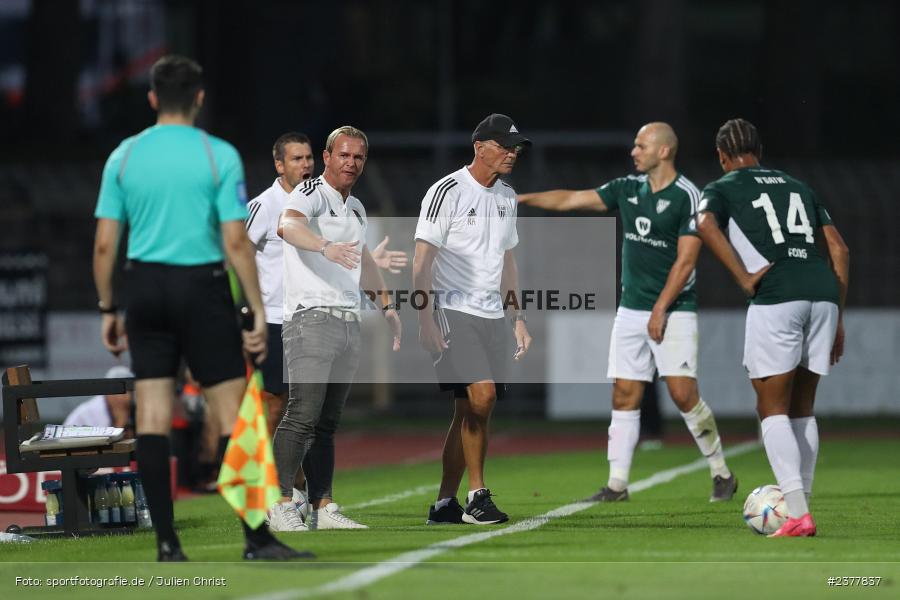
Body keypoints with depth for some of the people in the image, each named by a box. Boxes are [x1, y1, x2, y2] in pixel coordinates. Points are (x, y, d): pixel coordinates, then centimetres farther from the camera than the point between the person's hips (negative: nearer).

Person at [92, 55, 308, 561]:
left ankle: (167, 543, 2)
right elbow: (235, 242, -9)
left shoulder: (124, 157, 4)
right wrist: (258, 310, -5)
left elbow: (104, 244, 3)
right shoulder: (219, 156, -5)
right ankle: (256, 538, -2)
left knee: (153, 417, 4)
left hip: (145, 289, 3)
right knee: (234, 412, 1)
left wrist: (108, 310, 12)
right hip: (202, 287, -3)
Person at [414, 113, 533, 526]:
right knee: (480, 396, -19)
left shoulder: (506, 197, 15)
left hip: (492, 316, 7)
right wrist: (426, 321, -17)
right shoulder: (448, 191, -8)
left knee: (469, 409, 5)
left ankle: (444, 504, 10)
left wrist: (518, 318, 19)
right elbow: (422, 262, -10)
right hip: (454, 310, -7)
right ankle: (477, 496, -11)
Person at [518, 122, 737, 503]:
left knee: (683, 393, -13)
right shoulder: (628, 189, 9)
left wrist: (660, 309, -16)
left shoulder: (687, 197, -11)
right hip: (630, 310, 6)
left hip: (673, 311, -6)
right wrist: (522, 199, 4)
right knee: (624, 396, 2)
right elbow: (571, 200, 11)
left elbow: (685, 260, -14)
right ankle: (617, 484, 4)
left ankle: (721, 474, 2)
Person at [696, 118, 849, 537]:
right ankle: (800, 504, 14)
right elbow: (839, 248, 20)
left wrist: (744, 280, -9)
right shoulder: (798, 187, 27)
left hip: (776, 298, -4)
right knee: (802, 408, 16)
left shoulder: (721, 189, 13)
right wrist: (838, 318, 21)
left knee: (772, 409, 2)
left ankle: (797, 515, -10)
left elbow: (706, 226, -11)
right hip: (823, 295, 5)